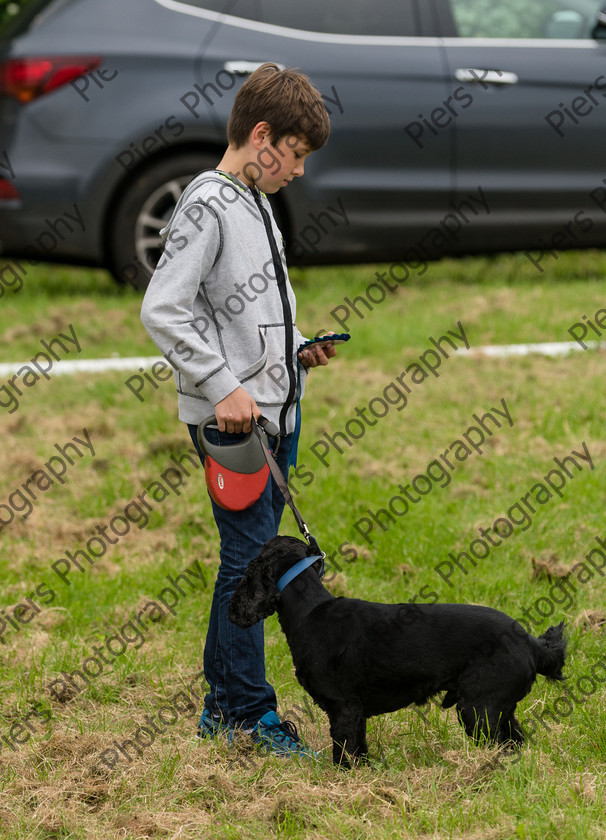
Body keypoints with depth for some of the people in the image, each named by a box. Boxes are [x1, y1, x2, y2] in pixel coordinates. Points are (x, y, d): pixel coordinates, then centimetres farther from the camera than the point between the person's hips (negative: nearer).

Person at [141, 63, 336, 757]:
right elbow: (162, 311, -20)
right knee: (249, 557, -5)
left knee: (251, 557, 14)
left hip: (275, 410, 9)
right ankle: (250, 712, 4)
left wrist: (296, 351, 10)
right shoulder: (207, 206, -13)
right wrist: (225, 387, -22)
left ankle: (223, 702, 23)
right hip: (233, 416, -9)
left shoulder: (256, 204, 16)